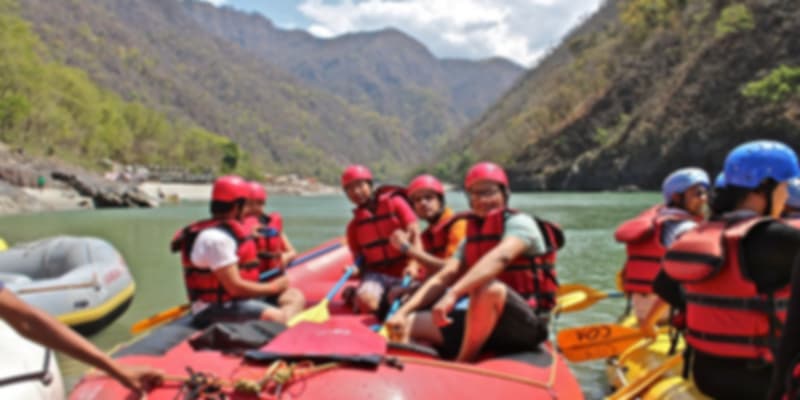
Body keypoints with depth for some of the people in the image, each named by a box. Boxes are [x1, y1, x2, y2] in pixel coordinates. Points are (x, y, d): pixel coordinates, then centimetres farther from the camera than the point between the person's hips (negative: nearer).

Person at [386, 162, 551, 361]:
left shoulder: (519, 223, -5)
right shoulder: (472, 236, 15)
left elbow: (501, 257, -27)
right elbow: (443, 278, 5)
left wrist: (453, 294, -41)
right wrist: (403, 311, -10)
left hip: (525, 325, -6)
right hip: (481, 324, 6)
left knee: (489, 289, -37)